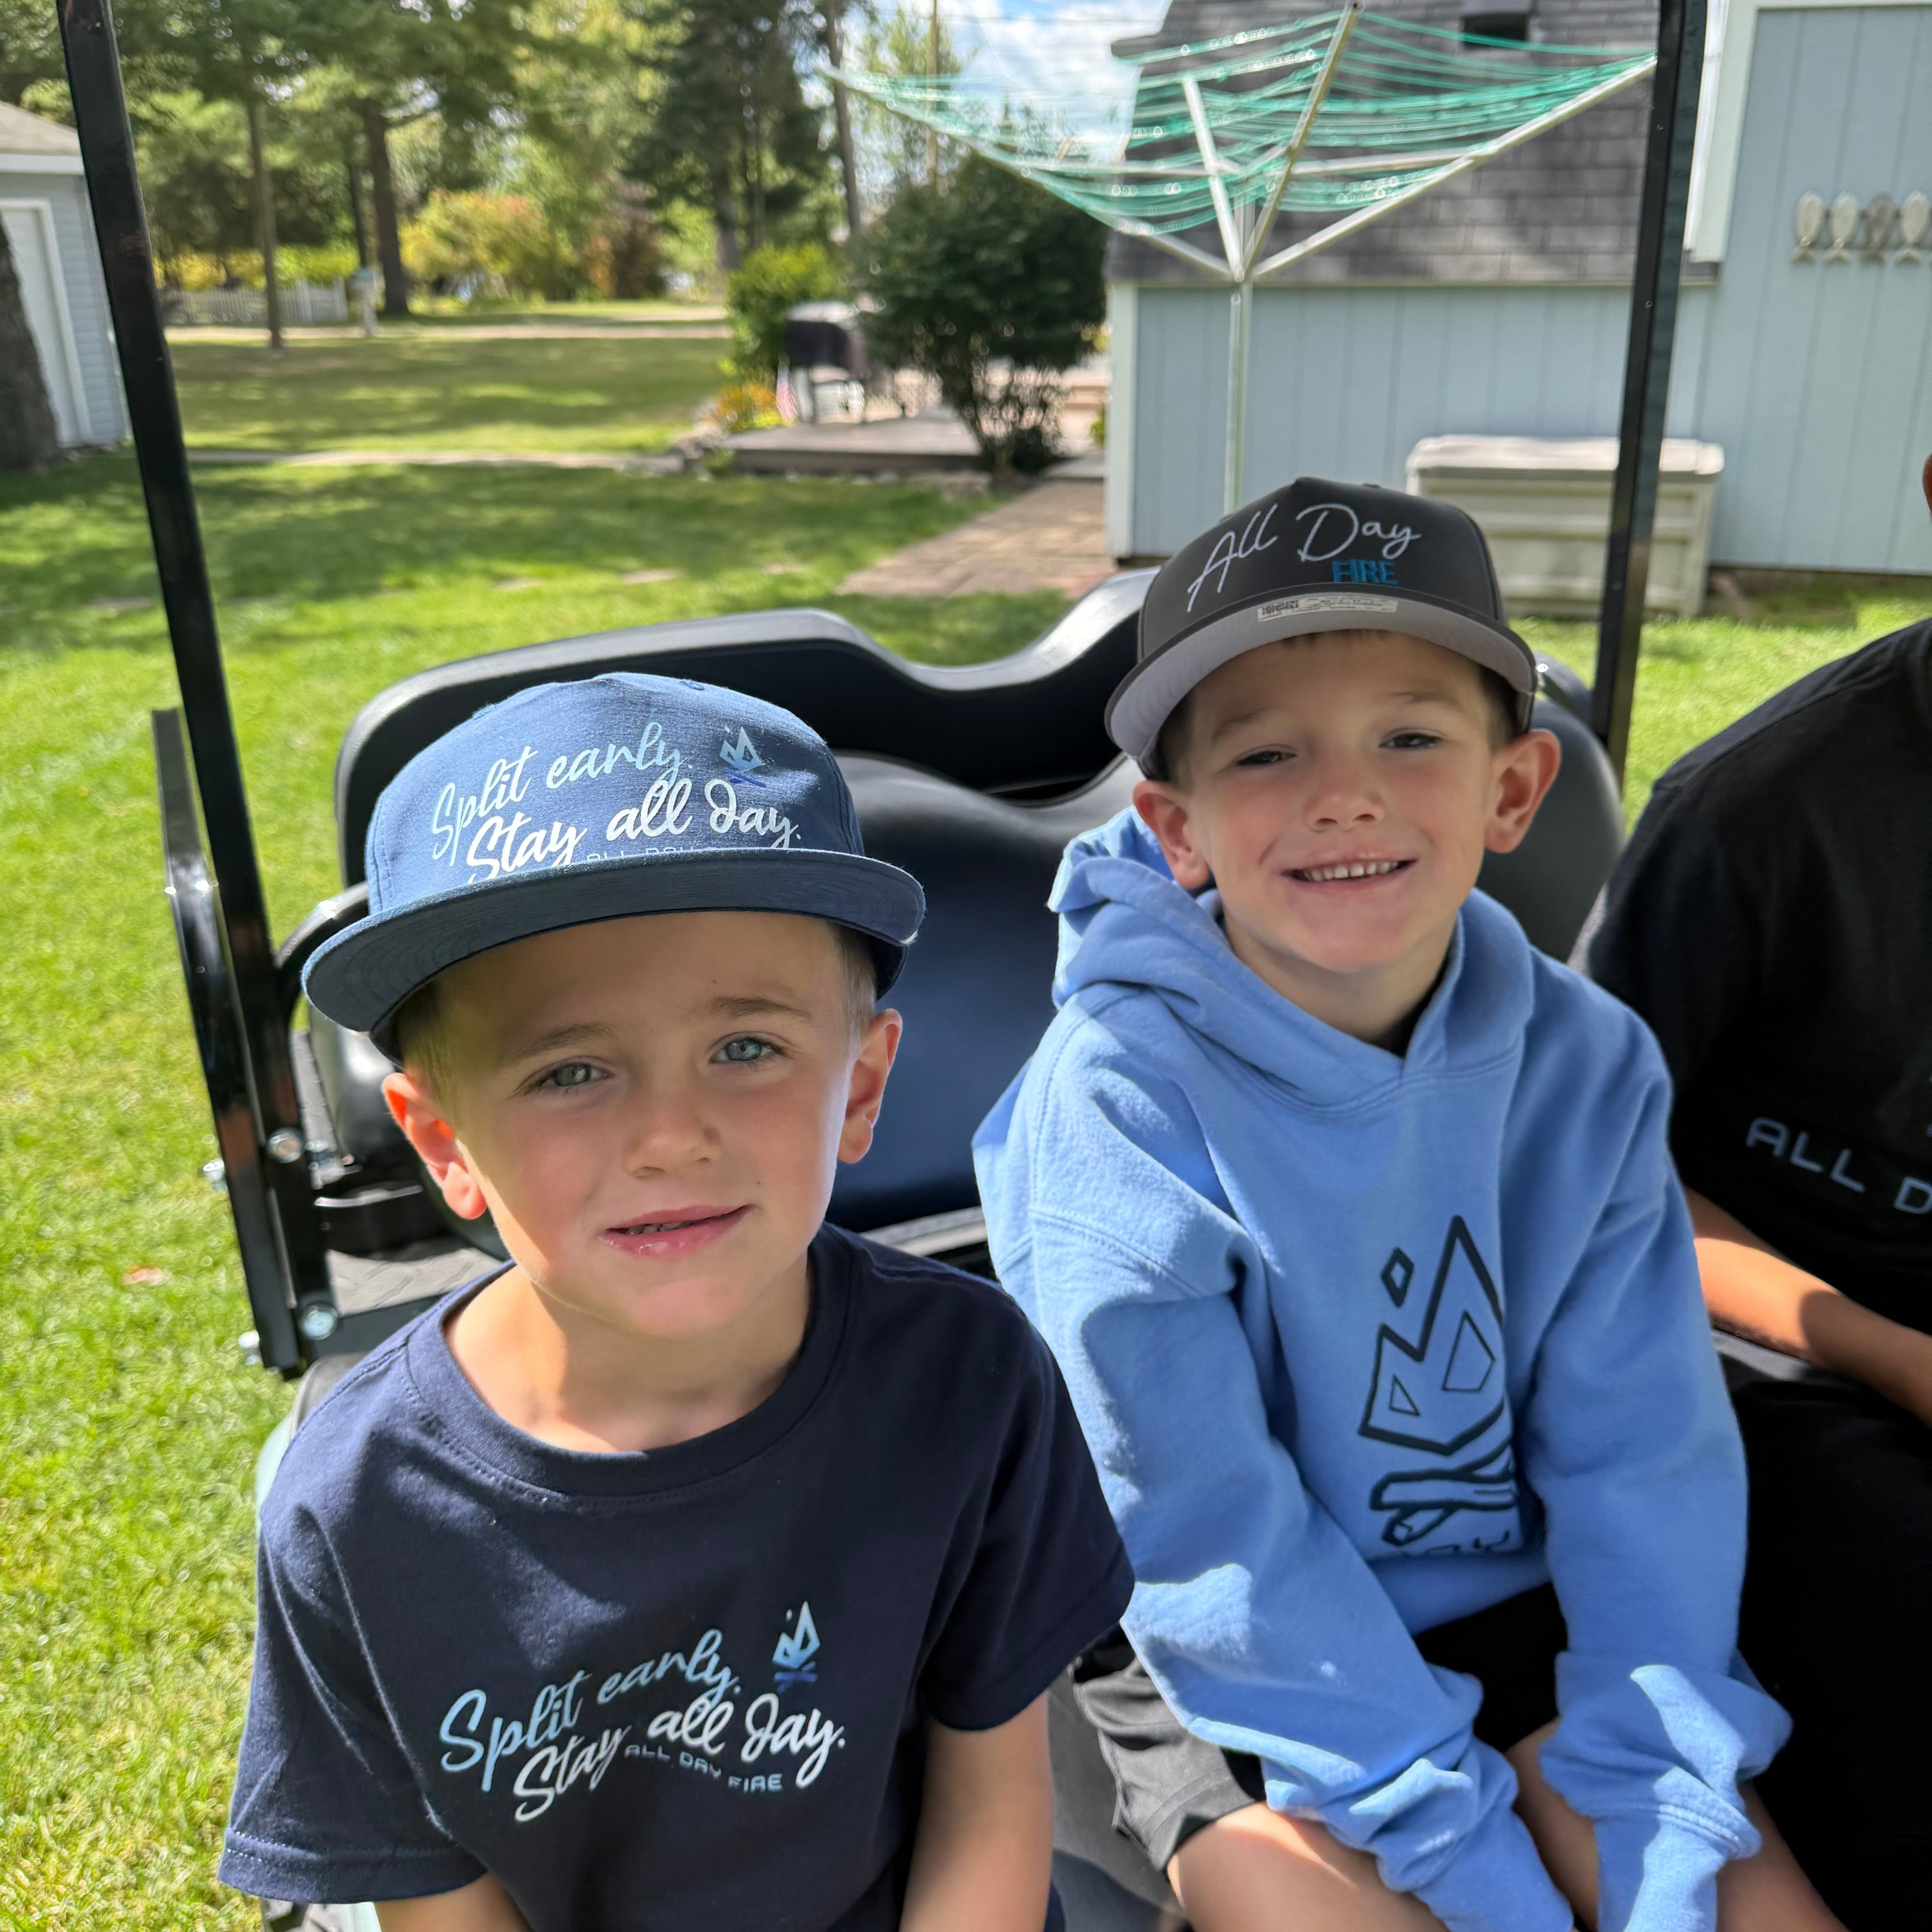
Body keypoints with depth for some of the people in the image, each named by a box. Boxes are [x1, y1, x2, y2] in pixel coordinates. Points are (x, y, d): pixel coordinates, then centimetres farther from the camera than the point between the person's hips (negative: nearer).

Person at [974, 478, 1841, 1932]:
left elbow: (1642, 1453, -6)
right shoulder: (1120, 1091, -24)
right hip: (1227, 1670, -3)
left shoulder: (1586, 1065, -9)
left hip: (1513, 1611, 4)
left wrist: (1658, 1803, -13)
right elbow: (1201, 1529, -20)